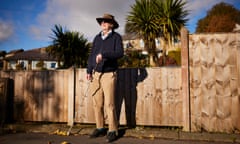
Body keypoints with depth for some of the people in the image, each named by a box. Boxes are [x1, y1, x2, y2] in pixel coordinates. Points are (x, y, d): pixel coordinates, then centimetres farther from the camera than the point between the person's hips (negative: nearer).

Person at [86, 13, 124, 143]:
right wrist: (89, 71, 6)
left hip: (109, 74, -5)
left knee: (109, 104, -7)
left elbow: (120, 53, -15)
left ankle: (112, 131, 3)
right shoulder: (97, 38, 14)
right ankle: (100, 128, 18)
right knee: (97, 103, 6)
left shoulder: (116, 37, -1)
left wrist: (103, 54, -25)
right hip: (96, 74, 5)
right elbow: (91, 55, 14)